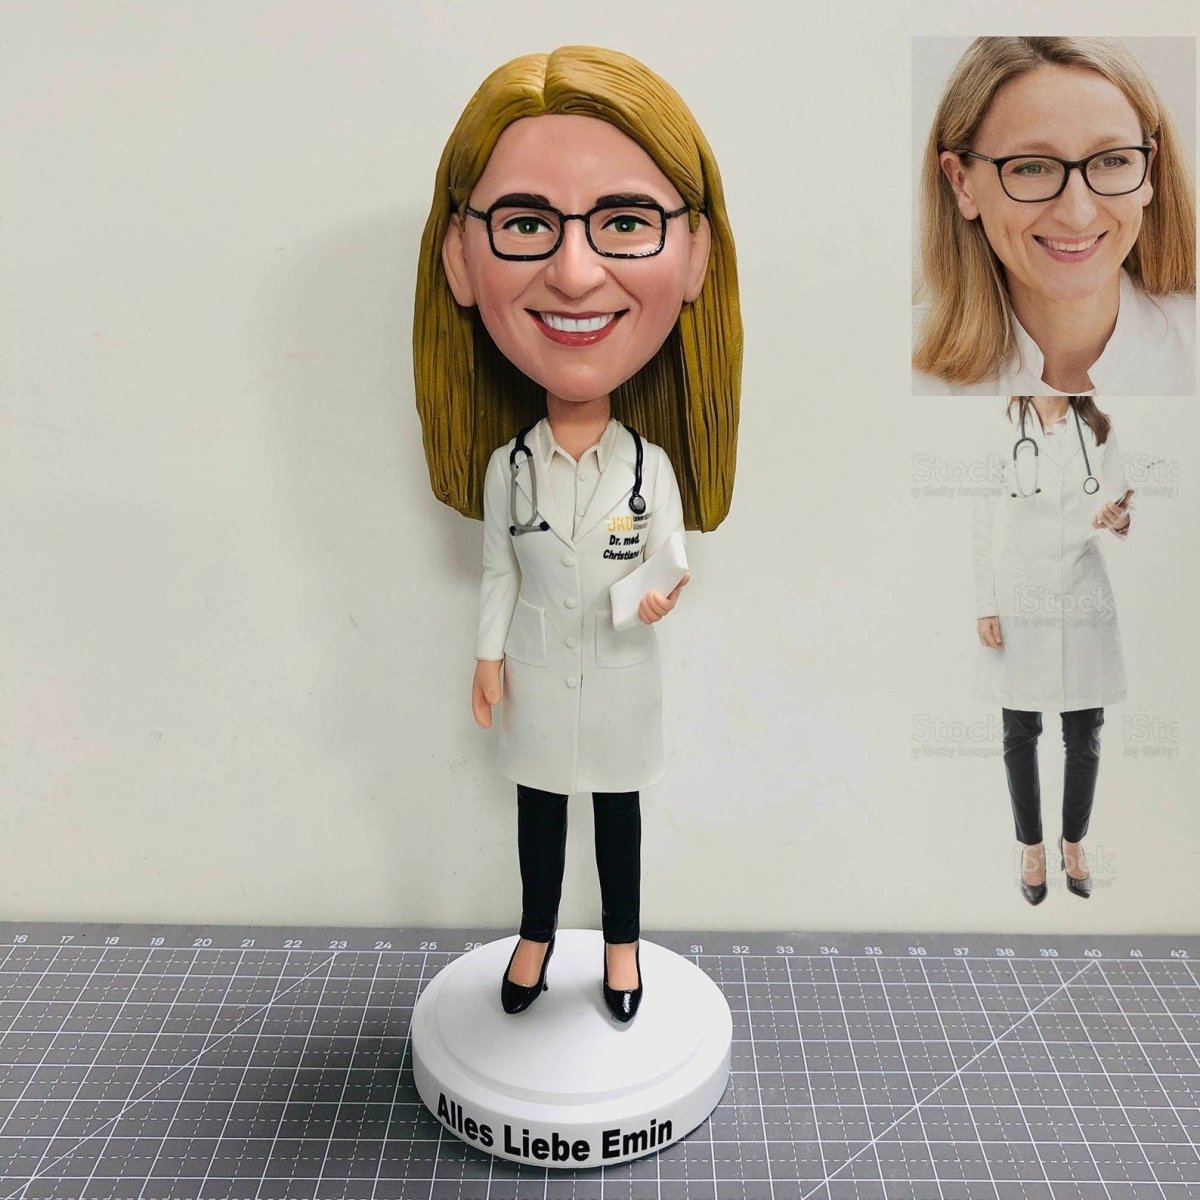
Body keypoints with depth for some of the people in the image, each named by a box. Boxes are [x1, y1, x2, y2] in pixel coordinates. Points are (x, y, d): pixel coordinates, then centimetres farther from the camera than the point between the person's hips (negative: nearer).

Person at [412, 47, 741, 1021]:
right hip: (537, 674, 1)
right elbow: (499, 572, -1)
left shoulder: (651, 465, -16)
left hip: (621, 675, -1)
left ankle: (622, 944, 39)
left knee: (619, 808, 16)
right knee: (539, 807, 18)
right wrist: (489, 658, 0)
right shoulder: (504, 465, -13)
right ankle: (537, 935, 41)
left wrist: (660, 599, -27)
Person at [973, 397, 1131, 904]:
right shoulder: (1000, 434, -1)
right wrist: (985, 606, -6)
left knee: (1084, 737, 8)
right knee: (1020, 734, 8)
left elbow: (1118, 512, -2)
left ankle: (1073, 843, 29)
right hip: (1018, 600, -1)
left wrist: (1118, 519, -26)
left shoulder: (1099, 431, 4)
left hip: (1083, 600, 2)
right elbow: (984, 525, -1)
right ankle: (1032, 848, 25)